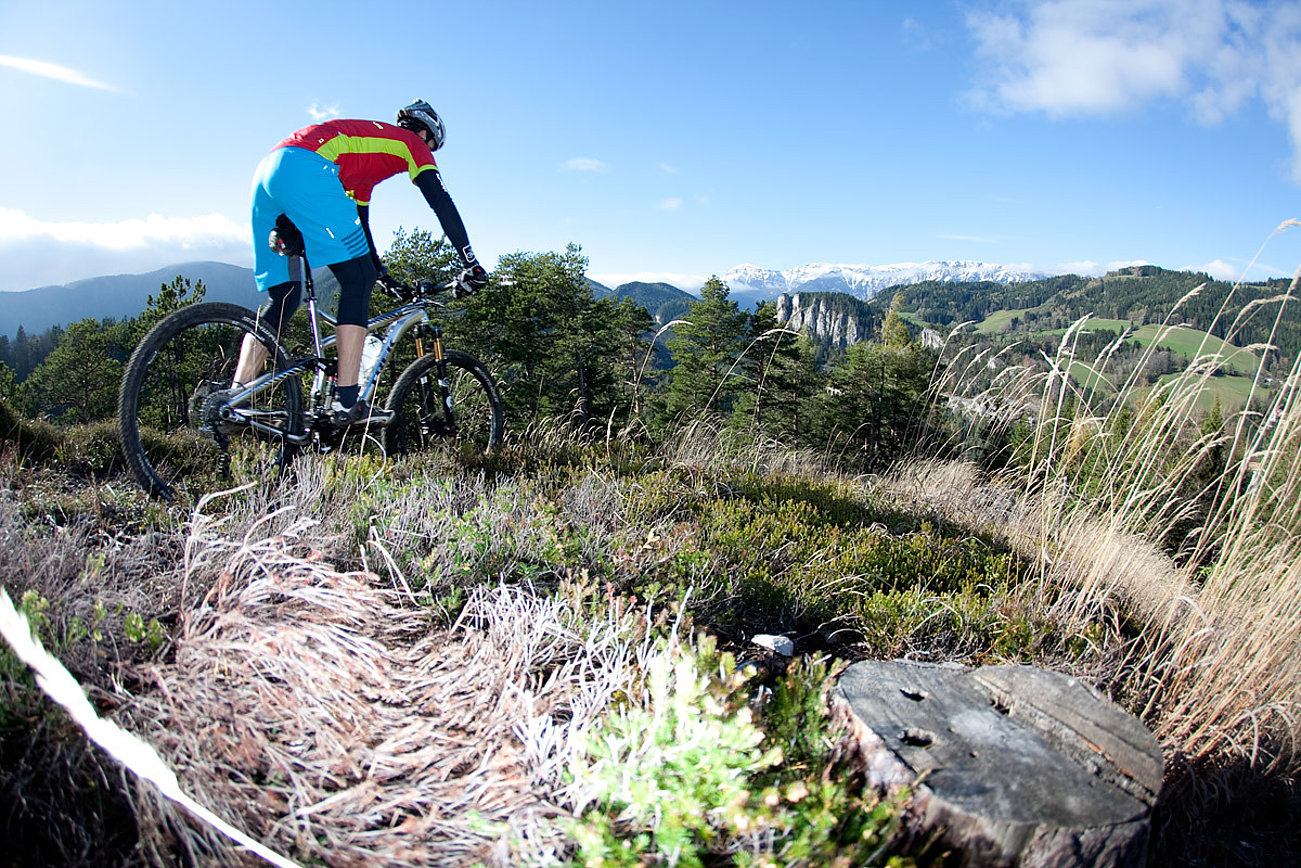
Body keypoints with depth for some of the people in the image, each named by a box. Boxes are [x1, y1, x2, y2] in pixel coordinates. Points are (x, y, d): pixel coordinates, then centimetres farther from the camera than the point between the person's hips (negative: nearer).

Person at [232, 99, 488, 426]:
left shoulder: (368, 147, 39)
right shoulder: (410, 142, 17)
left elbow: (359, 221, 40)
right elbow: (442, 203, 5)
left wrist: (383, 275, 44)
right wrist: (471, 264, 6)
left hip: (266, 172, 9)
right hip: (305, 170, -9)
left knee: (284, 297, 10)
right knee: (358, 279, -8)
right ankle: (347, 402, -16)